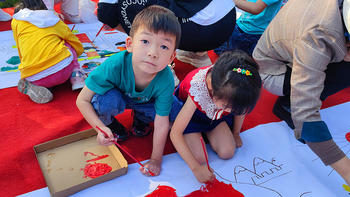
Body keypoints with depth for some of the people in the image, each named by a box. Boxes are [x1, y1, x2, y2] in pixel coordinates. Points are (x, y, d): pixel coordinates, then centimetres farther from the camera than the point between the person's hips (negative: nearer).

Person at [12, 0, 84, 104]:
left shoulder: (16, 22, 17)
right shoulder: (53, 19, 19)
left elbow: (22, 53, 21)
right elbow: (78, 47, 28)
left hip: (34, 78, 0)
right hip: (62, 70, 0)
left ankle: (29, 87, 4)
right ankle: (76, 77, 11)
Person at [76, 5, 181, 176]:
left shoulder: (165, 80, -35)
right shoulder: (114, 66, -40)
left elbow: (161, 124, -24)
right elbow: (82, 100, -27)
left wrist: (155, 160, -17)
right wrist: (100, 128, -39)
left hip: (145, 102, 2)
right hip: (116, 95, -1)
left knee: (175, 114, -21)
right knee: (107, 100, -36)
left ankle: (139, 117, 9)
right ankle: (110, 123, 1)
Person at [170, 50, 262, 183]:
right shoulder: (198, 89, -43)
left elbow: (241, 107, -5)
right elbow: (175, 133, -36)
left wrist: (235, 133, 8)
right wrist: (196, 168, -37)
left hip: (216, 115, 4)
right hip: (191, 111, -3)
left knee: (228, 152, -10)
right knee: (199, 157, -17)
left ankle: (205, 131, 15)